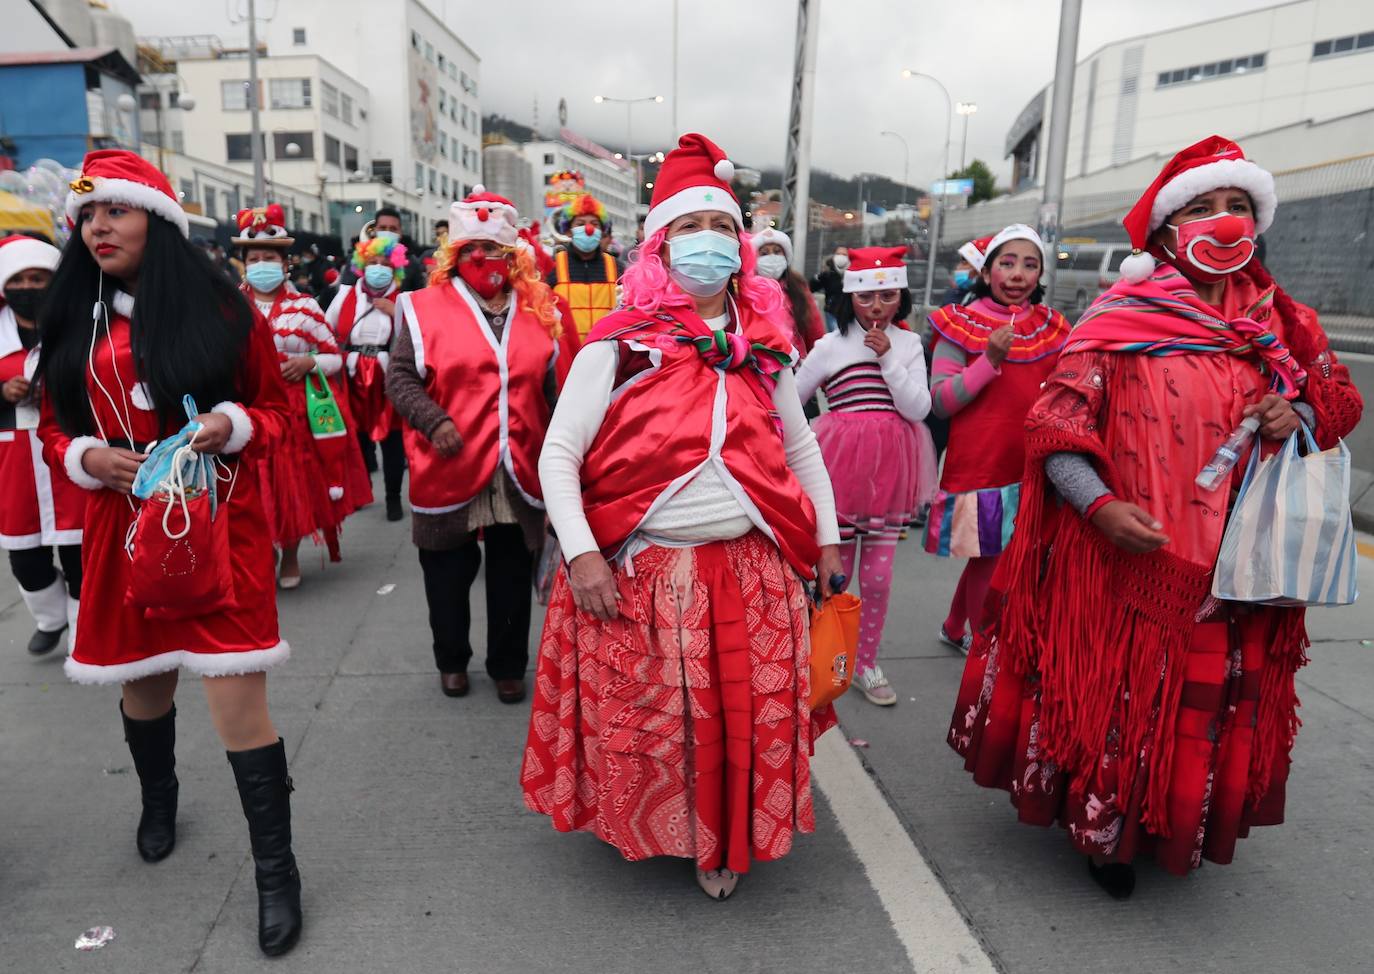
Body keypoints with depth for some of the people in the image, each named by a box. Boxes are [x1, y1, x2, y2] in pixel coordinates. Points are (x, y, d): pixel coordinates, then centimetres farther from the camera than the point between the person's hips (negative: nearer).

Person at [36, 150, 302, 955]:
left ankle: (276, 867, 10)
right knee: (143, 679, 21)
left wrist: (235, 426, -19)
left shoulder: (221, 308, -4)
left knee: (240, 700, -6)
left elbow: (277, 409, 2)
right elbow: (56, 427, 13)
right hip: (124, 527, 4)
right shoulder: (73, 320, 7)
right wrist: (88, 457, -8)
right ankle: (158, 797, 52)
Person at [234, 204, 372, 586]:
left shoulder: (305, 305, 2)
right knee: (258, 489, 1)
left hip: (300, 411, 0)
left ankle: (291, 555, 25)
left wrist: (309, 362, -13)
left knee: (298, 484, 6)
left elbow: (335, 357, 5)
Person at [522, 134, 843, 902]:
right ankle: (650, 828, 40)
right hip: (640, 572, -3)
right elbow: (558, 454, -6)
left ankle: (723, 844, 36)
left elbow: (800, 447, 17)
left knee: (746, 718, 10)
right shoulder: (620, 346, -6)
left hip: (751, 571, 3)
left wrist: (827, 537, 14)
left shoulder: (765, 348, 7)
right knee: (646, 717, 10)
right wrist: (581, 554, -16)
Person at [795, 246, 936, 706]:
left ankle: (866, 663, 25)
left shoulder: (909, 344, 4)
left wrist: (889, 358, -13)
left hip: (891, 467, 2)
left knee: (878, 576, 8)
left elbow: (919, 409, -7)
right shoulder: (831, 345, -2)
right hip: (840, 465, -2)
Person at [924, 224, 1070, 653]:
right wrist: (989, 359, -21)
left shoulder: (1051, 328, 9)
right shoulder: (962, 324, -5)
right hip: (978, 460, -5)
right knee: (988, 557, 1)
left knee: (985, 556, 14)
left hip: (1030, 463, 5)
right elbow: (940, 401, -11)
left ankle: (954, 628, 37)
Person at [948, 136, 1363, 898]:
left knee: (1208, 700, 14)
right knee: (1108, 691, 6)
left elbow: (1339, 396, 20)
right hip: (1122, 556, -4)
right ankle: (1100, 825, 30)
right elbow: (1056, 426, -9)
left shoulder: (1280, 324, 8)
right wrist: (1101, 506, -23)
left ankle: (1175, 826, 38)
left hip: (1232, 567, 4)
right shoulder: (1119, 321, -5)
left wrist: (1300, 417, -4)